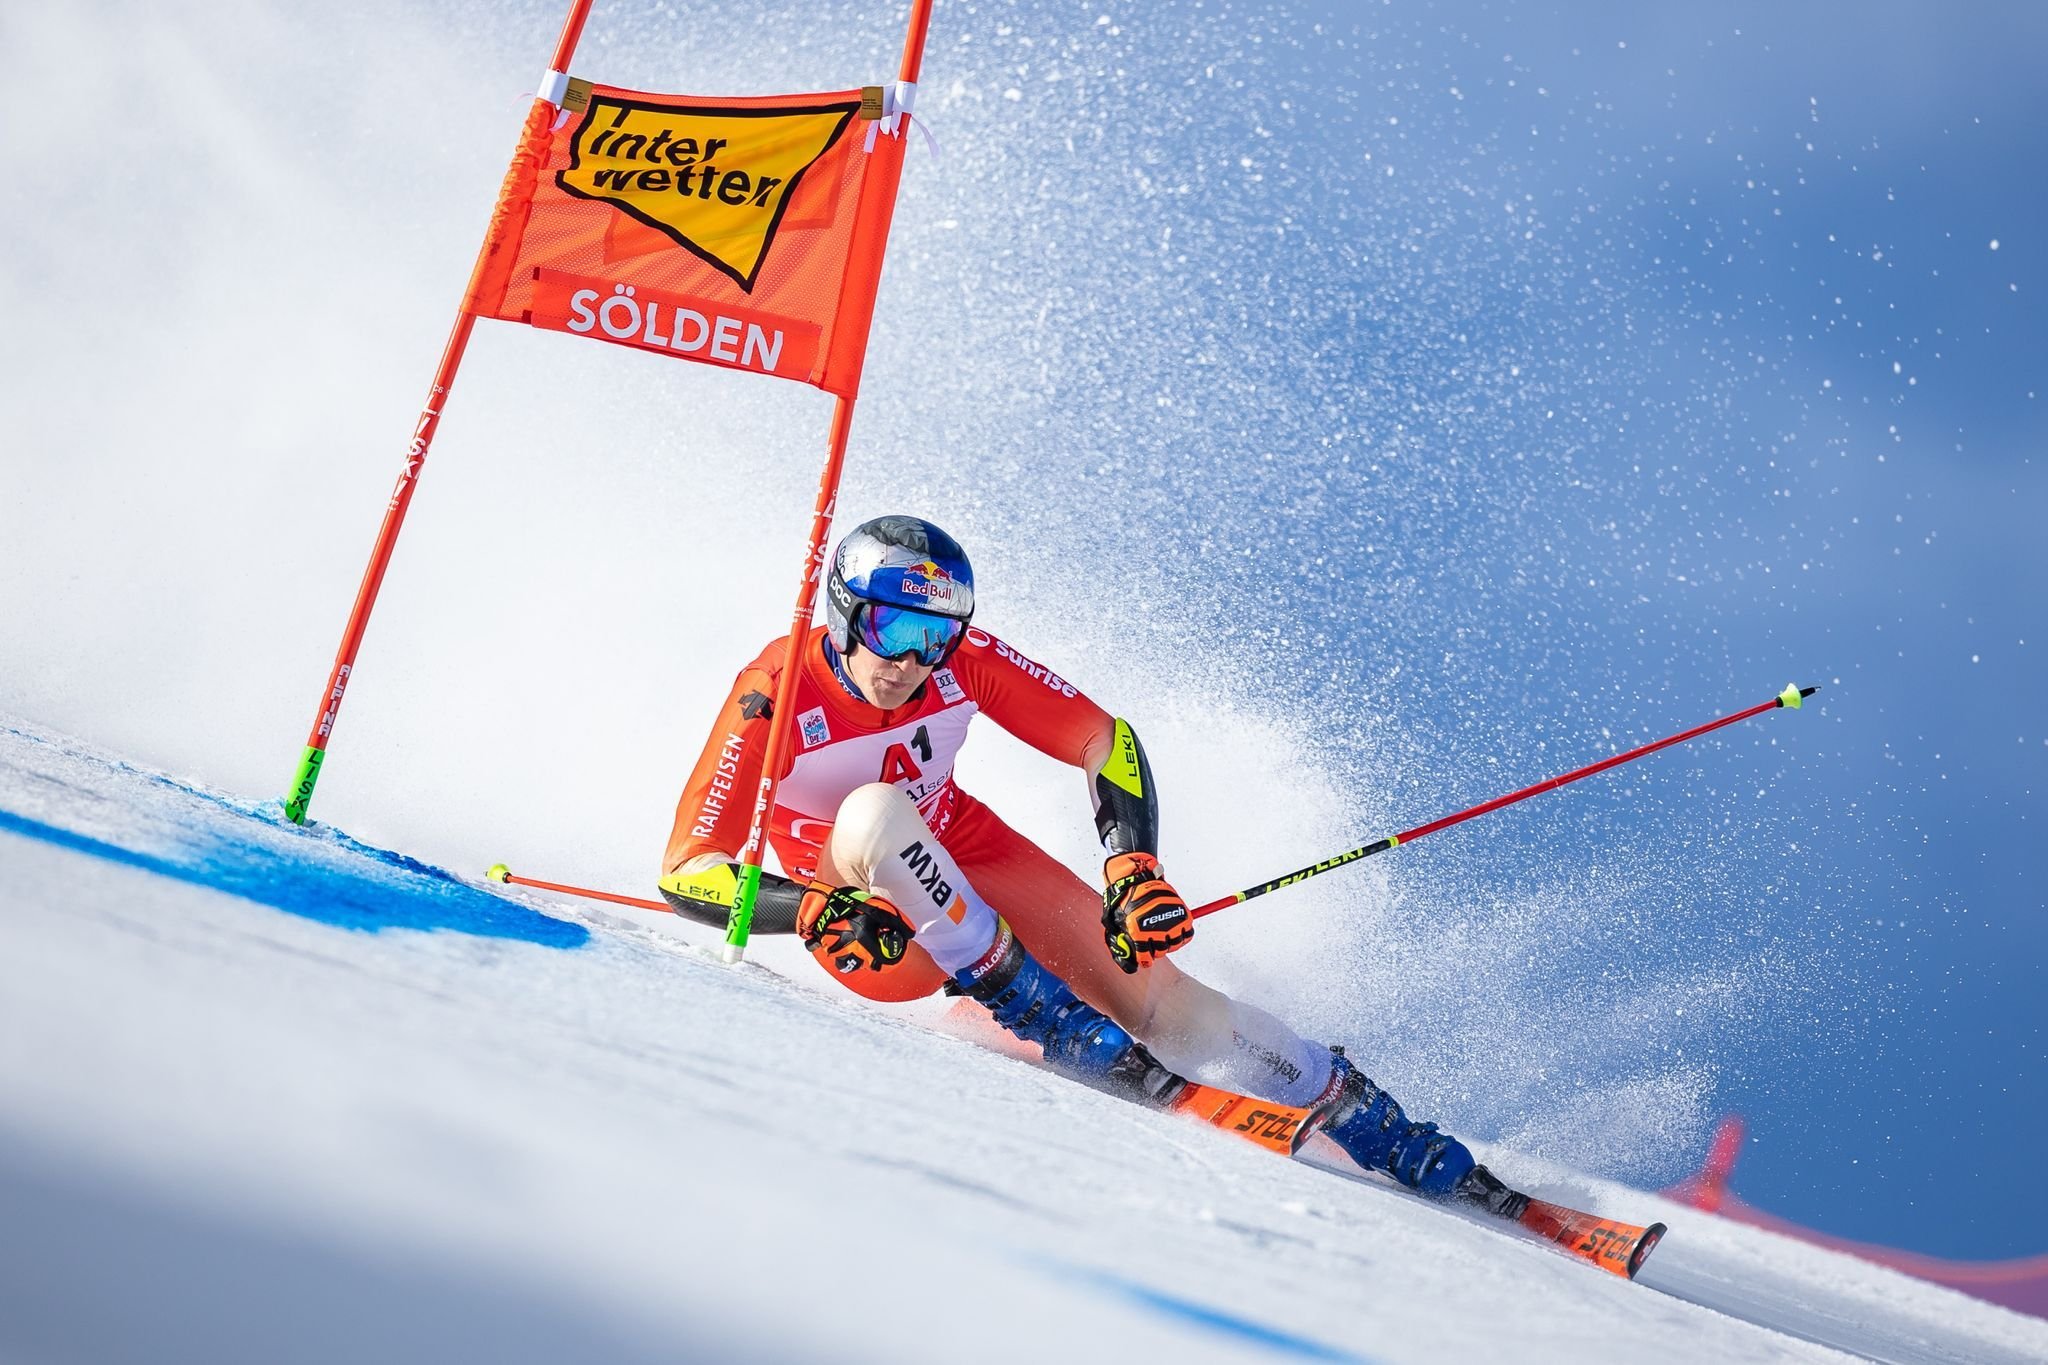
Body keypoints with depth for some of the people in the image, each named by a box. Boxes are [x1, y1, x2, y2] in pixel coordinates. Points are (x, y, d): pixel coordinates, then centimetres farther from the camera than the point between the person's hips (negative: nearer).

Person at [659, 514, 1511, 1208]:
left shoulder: (962, 659, -19)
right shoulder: (775, 695, -26)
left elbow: (1106, 742, -11)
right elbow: (685, 872, -26)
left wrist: (1135, 867, -26)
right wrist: (809, 909, -42)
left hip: (964, 852, 2)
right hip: (861, 911, -2)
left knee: (1148, 985, -14)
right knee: (874, 812, -37)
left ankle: (1379, 1132, -2)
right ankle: (1026, 999, -22)